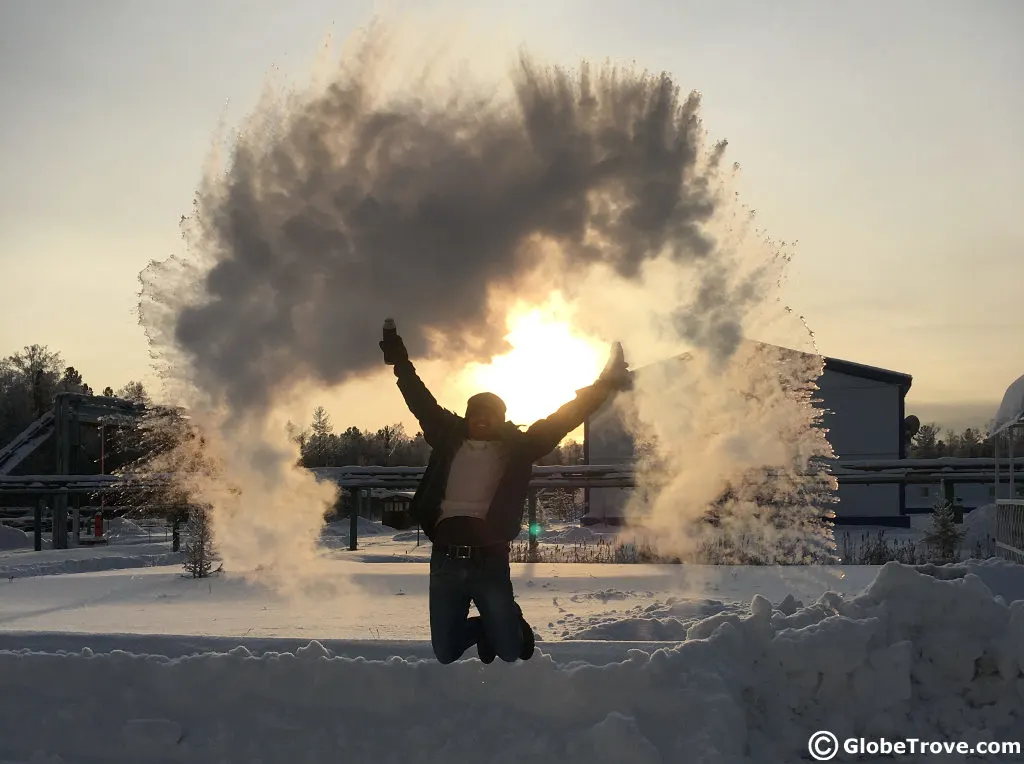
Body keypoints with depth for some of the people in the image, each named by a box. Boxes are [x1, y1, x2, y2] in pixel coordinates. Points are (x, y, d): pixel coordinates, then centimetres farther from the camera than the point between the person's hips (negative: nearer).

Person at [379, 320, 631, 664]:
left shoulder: (516, 449, 4)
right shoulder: (449, 440, 8)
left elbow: (563, 419, 2)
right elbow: (419, 399, 15)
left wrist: (604, 385, -1)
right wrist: (399, 358, 18)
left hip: (490, 562, -1)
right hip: (445, 561, 2)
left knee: (509, 652, 5)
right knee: (445, 653, 9)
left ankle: (509, 623, 42)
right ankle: (486, 627, 42)